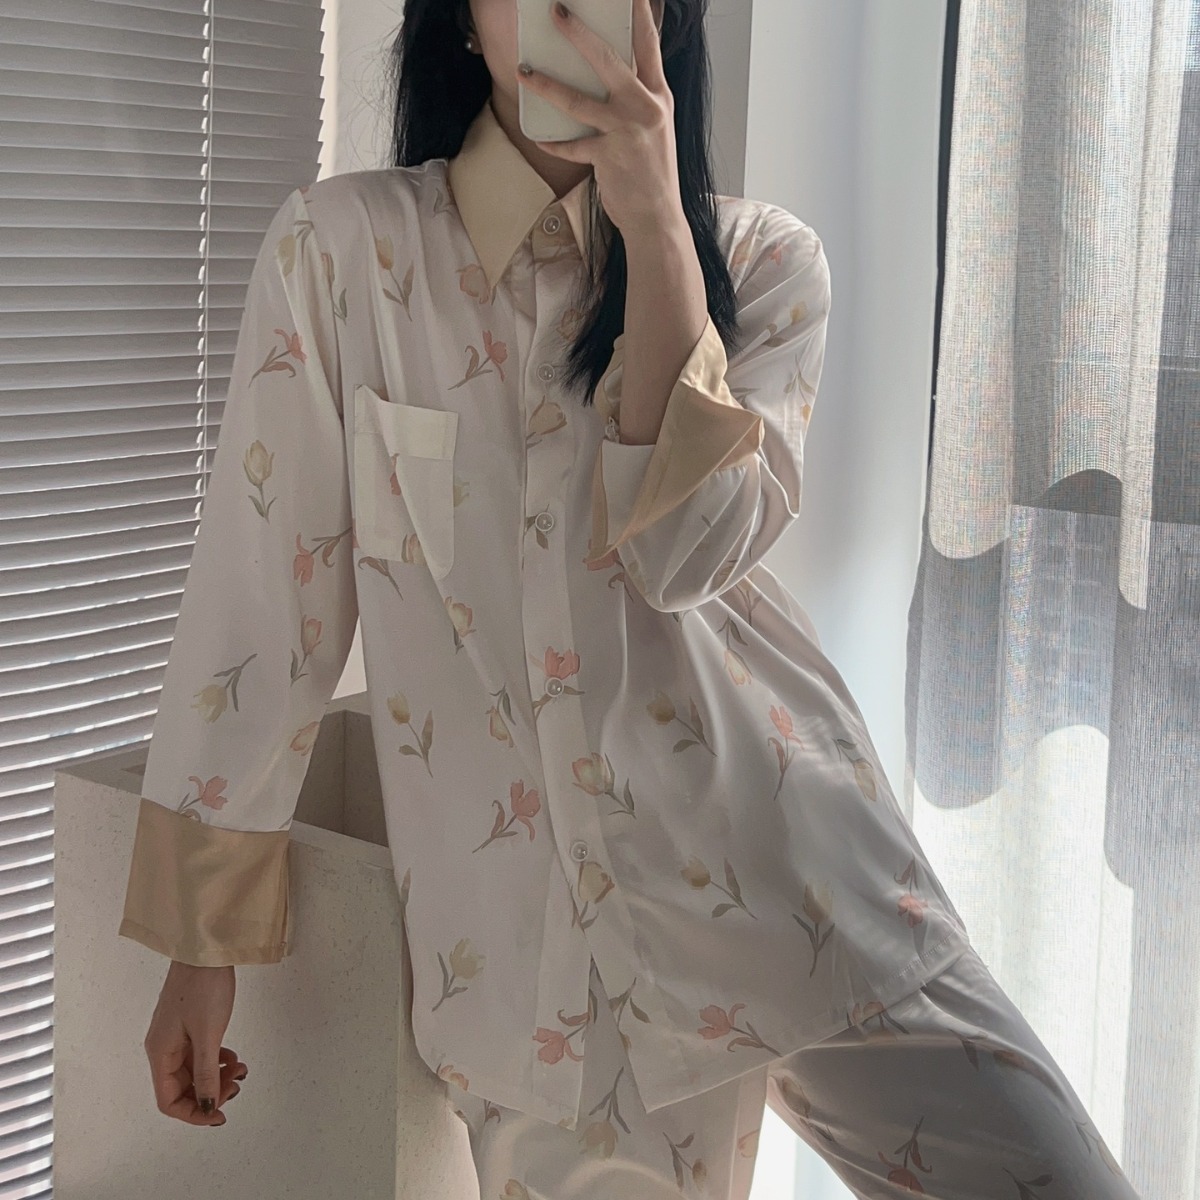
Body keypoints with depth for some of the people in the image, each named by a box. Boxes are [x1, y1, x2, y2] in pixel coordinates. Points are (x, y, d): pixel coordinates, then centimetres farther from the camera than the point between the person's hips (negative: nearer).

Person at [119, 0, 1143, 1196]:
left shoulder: (761, 260, 2)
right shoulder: (344, 245, -2)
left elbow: (686, 553, -13)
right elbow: (262, 592, -2)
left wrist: (653, 223, -16)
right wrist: (200, 942, 0)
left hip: (792, 881, 1)